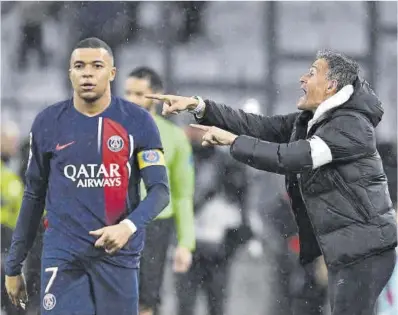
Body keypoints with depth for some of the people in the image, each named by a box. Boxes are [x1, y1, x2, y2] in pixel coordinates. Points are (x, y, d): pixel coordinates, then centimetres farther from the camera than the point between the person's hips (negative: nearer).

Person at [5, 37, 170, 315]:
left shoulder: (137, 122, -1)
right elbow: (34, 197, 12)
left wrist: (130, 226, -23)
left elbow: (160, 190, -3)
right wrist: (13, 266, 13)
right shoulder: (48, 123, 4)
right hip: (63, 252, 0)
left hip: (118, 253, 0)